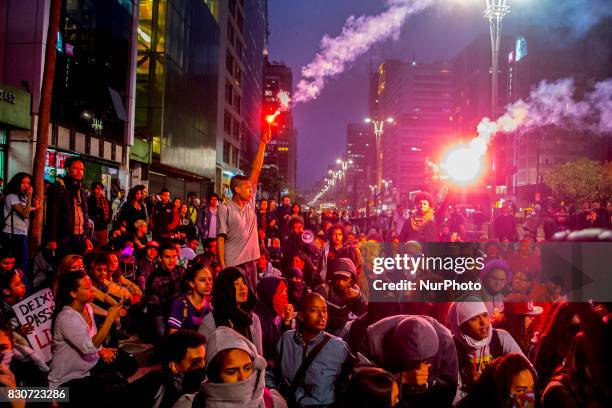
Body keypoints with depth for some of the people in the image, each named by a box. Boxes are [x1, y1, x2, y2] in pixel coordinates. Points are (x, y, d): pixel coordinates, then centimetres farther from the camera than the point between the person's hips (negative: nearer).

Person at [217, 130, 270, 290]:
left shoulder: (250, 203, 10)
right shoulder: (225, 209, -6)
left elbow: (256, 170, 7)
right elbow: (221, 238, -8)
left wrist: (263, 144, 5)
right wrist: (222, 266, -15)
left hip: (251, 261, 6)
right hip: (233, 264, -6)